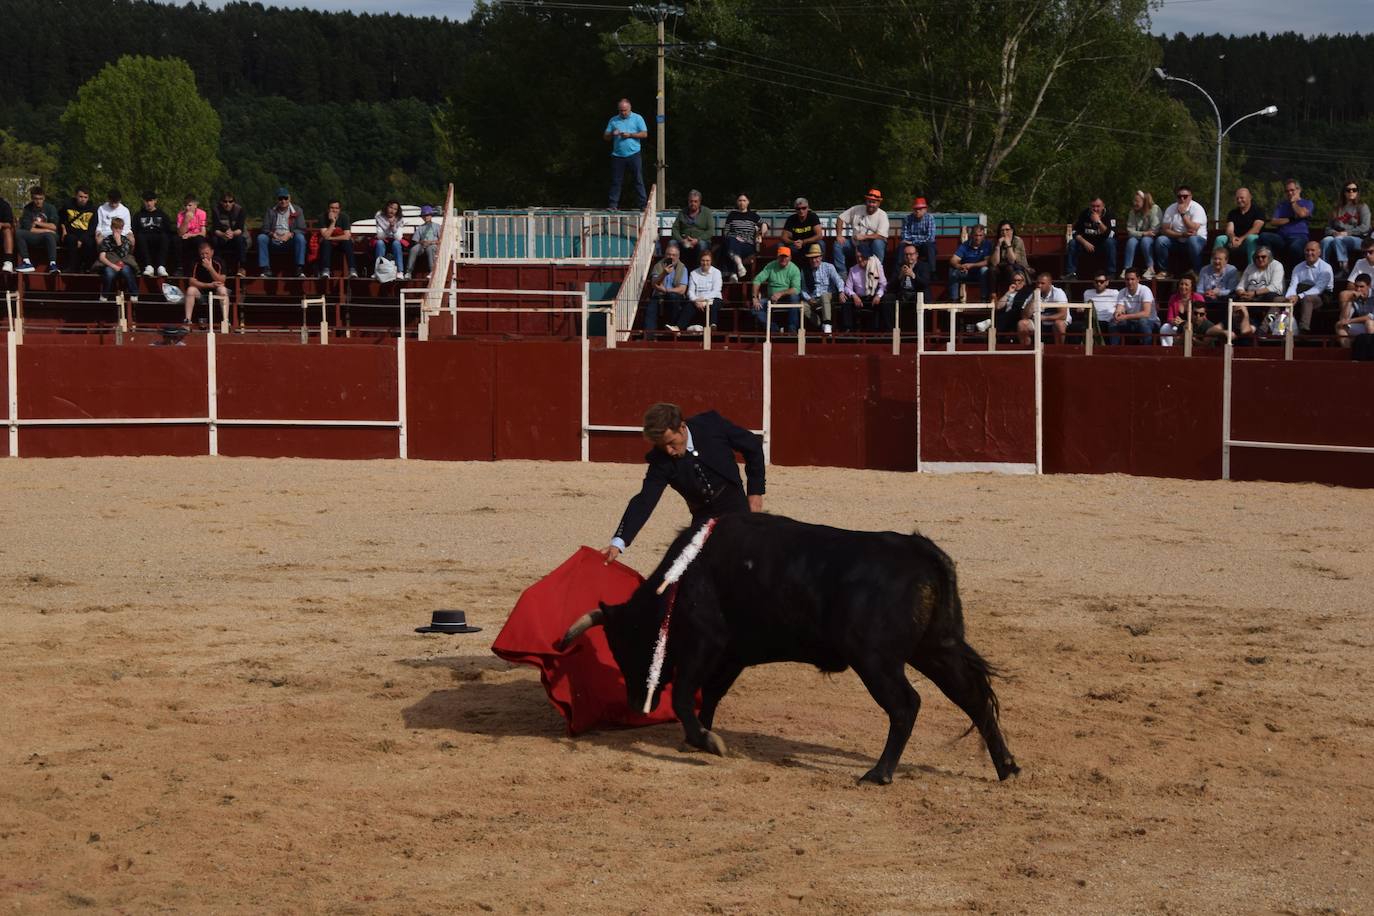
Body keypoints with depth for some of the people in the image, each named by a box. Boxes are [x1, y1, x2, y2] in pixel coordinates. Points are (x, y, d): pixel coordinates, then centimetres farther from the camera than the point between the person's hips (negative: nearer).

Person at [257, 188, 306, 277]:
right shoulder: (271, 210, 7)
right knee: (261, 237, -26)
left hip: (290, 241, -1)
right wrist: (272, 234, -22)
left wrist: (290, 234, -24)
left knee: (300, 237, -32)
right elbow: (265, 229, 1)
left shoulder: (297, 210, 4)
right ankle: (265, 269, -27)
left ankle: (300, 270, -31)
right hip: (274, 242, 1)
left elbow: (301, 230, -4)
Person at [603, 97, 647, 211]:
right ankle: (613, 205, 4)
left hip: (633, 154, -2)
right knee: (616, 181, 1)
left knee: (638, 180, -2)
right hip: (617, 156, 2)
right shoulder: (613, 120, 13)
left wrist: (630, 135, -11)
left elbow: (644, 134, -1)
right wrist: (612, 134, -10)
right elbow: (605, 137, 12)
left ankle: (643, 204, 0)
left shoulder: (637, 118, 6)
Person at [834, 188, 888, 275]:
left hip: (870, 247, -4)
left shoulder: (882, 215, -8)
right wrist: (839, 235, -8)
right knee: (838, 244, -17)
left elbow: (881, 236, -19)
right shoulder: (857, 209, 2)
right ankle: (841, 274, -15)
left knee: (878, 243, -35)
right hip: (855, 245, 4)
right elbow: (840, 218, 6)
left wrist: (864, 237, -26)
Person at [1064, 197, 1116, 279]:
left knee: (1110, 242, -34)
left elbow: (1110, 235, -28)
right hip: (1088, 243, 3)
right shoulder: (1084, 214, -6)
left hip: (1103, 243, -3)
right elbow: (1075, 232, -8)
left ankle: (1111, 273, -28)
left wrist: (1098, 222, -37)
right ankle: (1071, 273, -16)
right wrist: (1084, 242, -26)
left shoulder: (1109, 215, -15)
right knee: (1072, 242, -20)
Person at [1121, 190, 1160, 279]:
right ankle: (1126, 270, -33)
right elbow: (1130, 231, -6)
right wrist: (1143, 233, -23)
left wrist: (1140, 234, -10)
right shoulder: (1133, 212, 2)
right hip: (1138, 238, 4)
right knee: (1131, 241, -28)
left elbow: (1154, 230, -17)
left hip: (1152, 239, -4)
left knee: (1145, 240, -36)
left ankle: (1150, 269, -31)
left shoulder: (1154, 209, -13)